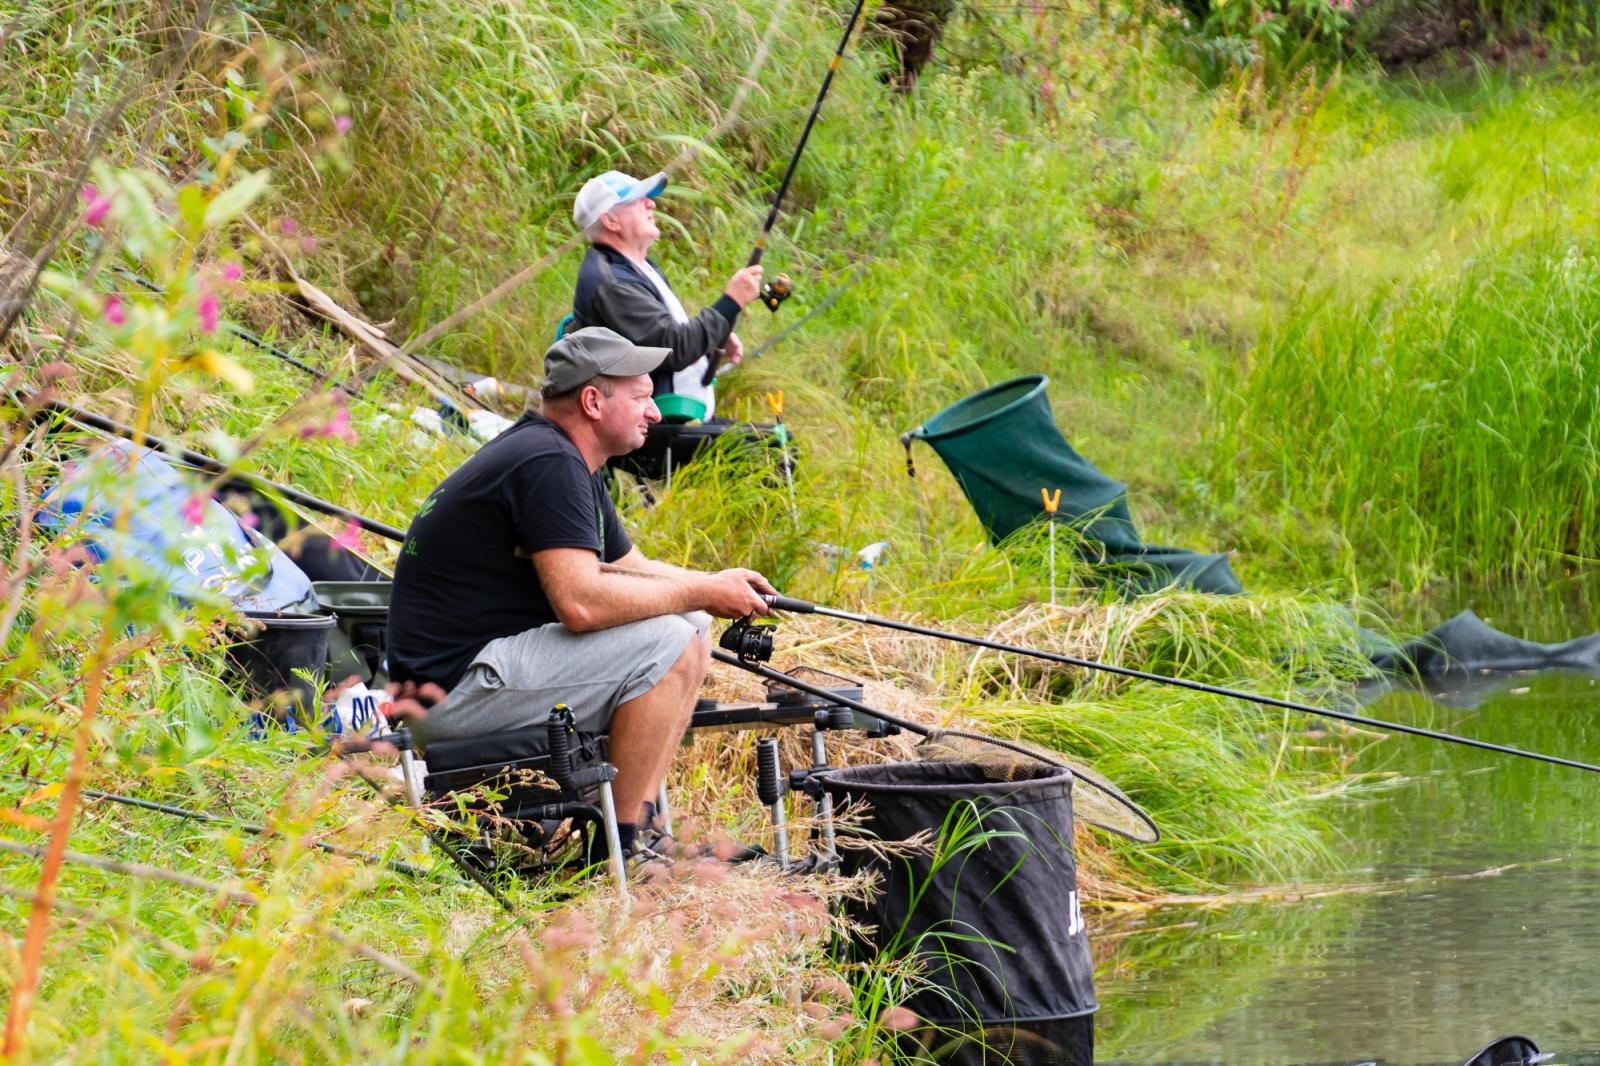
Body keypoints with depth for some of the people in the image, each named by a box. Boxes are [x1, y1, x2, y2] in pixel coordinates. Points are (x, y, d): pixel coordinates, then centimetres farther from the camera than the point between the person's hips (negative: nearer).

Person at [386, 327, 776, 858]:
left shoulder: (564, 460, 16)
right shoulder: (548, 465, -18)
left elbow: (629, 569, 24)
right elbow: (581, 602, -28)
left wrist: (713, 584, 4)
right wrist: (701, 593, -17)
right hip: (452, 685, -11)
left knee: (692, 629, 10)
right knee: (668, 644, -19)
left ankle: (640, 825, 8)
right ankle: (621, 847, -14)